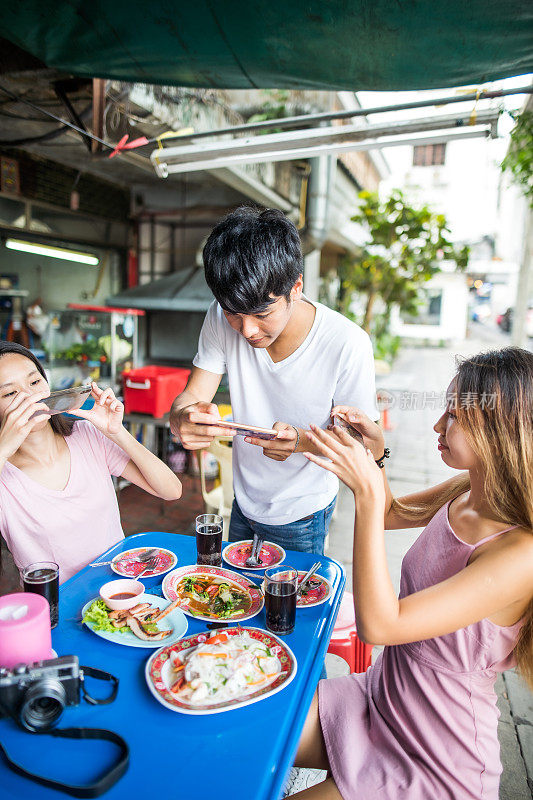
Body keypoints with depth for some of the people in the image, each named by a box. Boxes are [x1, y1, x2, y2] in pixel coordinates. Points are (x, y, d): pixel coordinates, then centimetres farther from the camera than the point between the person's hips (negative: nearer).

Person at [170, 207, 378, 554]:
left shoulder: (348, 345, -29)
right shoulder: (222, 319, -17)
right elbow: (191, 395, -14)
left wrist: (302, 441, -39)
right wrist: (183, 418, -38)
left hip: (302, 516, -4)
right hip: (244, 502, 4)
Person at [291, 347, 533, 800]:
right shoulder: (464, 492, -8)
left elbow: (379, 624, -32)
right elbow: (390, 515, 11)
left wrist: (368, 491, -35)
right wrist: (375, 453, -7)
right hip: (379, 694, 6)